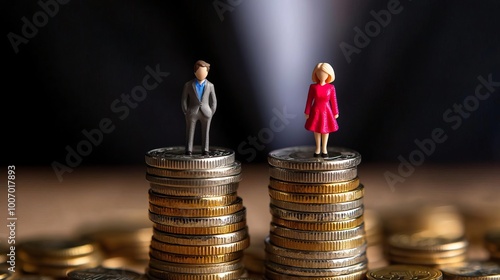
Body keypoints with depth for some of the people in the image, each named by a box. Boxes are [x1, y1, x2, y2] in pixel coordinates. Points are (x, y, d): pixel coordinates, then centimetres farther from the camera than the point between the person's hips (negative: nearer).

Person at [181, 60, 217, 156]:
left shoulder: (210, 86, 3)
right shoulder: (188, 85, 0)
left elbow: (213, 102, 8)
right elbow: (184, 100, 3)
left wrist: (211, 114, 0)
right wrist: (186, 114, -3)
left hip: (205, 113, 1)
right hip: (192, 113, -1)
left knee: (205, 133, 4)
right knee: (190, 133, 0)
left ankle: (205, 151, 10)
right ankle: (188, 151, 5)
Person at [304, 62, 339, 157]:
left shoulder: (331, 87, -8)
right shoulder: (313, 87, -9)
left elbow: (333, 100, -1)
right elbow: (309, 100, -3)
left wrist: (335, 113, 3)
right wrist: (307, 112, -2)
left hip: (326, 111, 0)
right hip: (316, 111, 0)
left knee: (325, 130, 11)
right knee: (316, 130, 10)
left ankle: (324, 149, 25)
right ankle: (318, 148, 25)